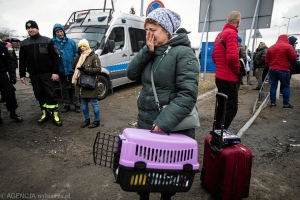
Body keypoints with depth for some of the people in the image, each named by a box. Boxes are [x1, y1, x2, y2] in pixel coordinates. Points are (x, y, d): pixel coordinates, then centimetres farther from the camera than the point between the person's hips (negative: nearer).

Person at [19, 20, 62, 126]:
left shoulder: (47, 41, 0)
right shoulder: (24, 44, 11)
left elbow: (55, 57, -5)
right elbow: (22, 61, 13)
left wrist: (55, 72, -12)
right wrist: (22, 75, 9)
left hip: (47, 73, -4)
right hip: (34, 75, 4)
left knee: (50, 94, -4)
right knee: (39, 95, 9)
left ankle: (54, 115, 5)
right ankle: (45, 113, 21)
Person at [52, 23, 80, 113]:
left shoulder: (71, 42, 0)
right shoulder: (53, 42, -2)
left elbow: (76, 54, 3)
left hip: (71, 69, -1)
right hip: (60, 70, 1)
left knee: (74, 87, 6)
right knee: (63, 88, 12)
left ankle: (77, 105, 17)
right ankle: (66, 105, 25)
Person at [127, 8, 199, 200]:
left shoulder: (183, 53, -14)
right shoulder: (152, 52, 9)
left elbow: (188, 94, -23)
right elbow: (132, 74, 1)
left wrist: (165, 122, -30)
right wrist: (147, 51, -10)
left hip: (173, 127, -6)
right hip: (145, 122, 6)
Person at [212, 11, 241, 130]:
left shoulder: (220, 34, 15)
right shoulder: (231, 33, -14)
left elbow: (214, 56, 22)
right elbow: (232, 56, -28)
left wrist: (221, 67, 14)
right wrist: (238, 71, -11)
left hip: (220, 76, 10)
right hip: (229, 78, -10)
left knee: (222, 106, 17)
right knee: (231, 108, -3)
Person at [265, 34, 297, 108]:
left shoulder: (271, 47, 8)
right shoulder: (288, 46, -5)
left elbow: (266, 60, 9)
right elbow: (294, 57, -6)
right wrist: (287, 57, 12)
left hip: (272, 69, 4)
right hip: (283, 70, -4)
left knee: (273, 86, 7)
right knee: (286, 86, 4)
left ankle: (273, 103, 7)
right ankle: (286, 104, 6)